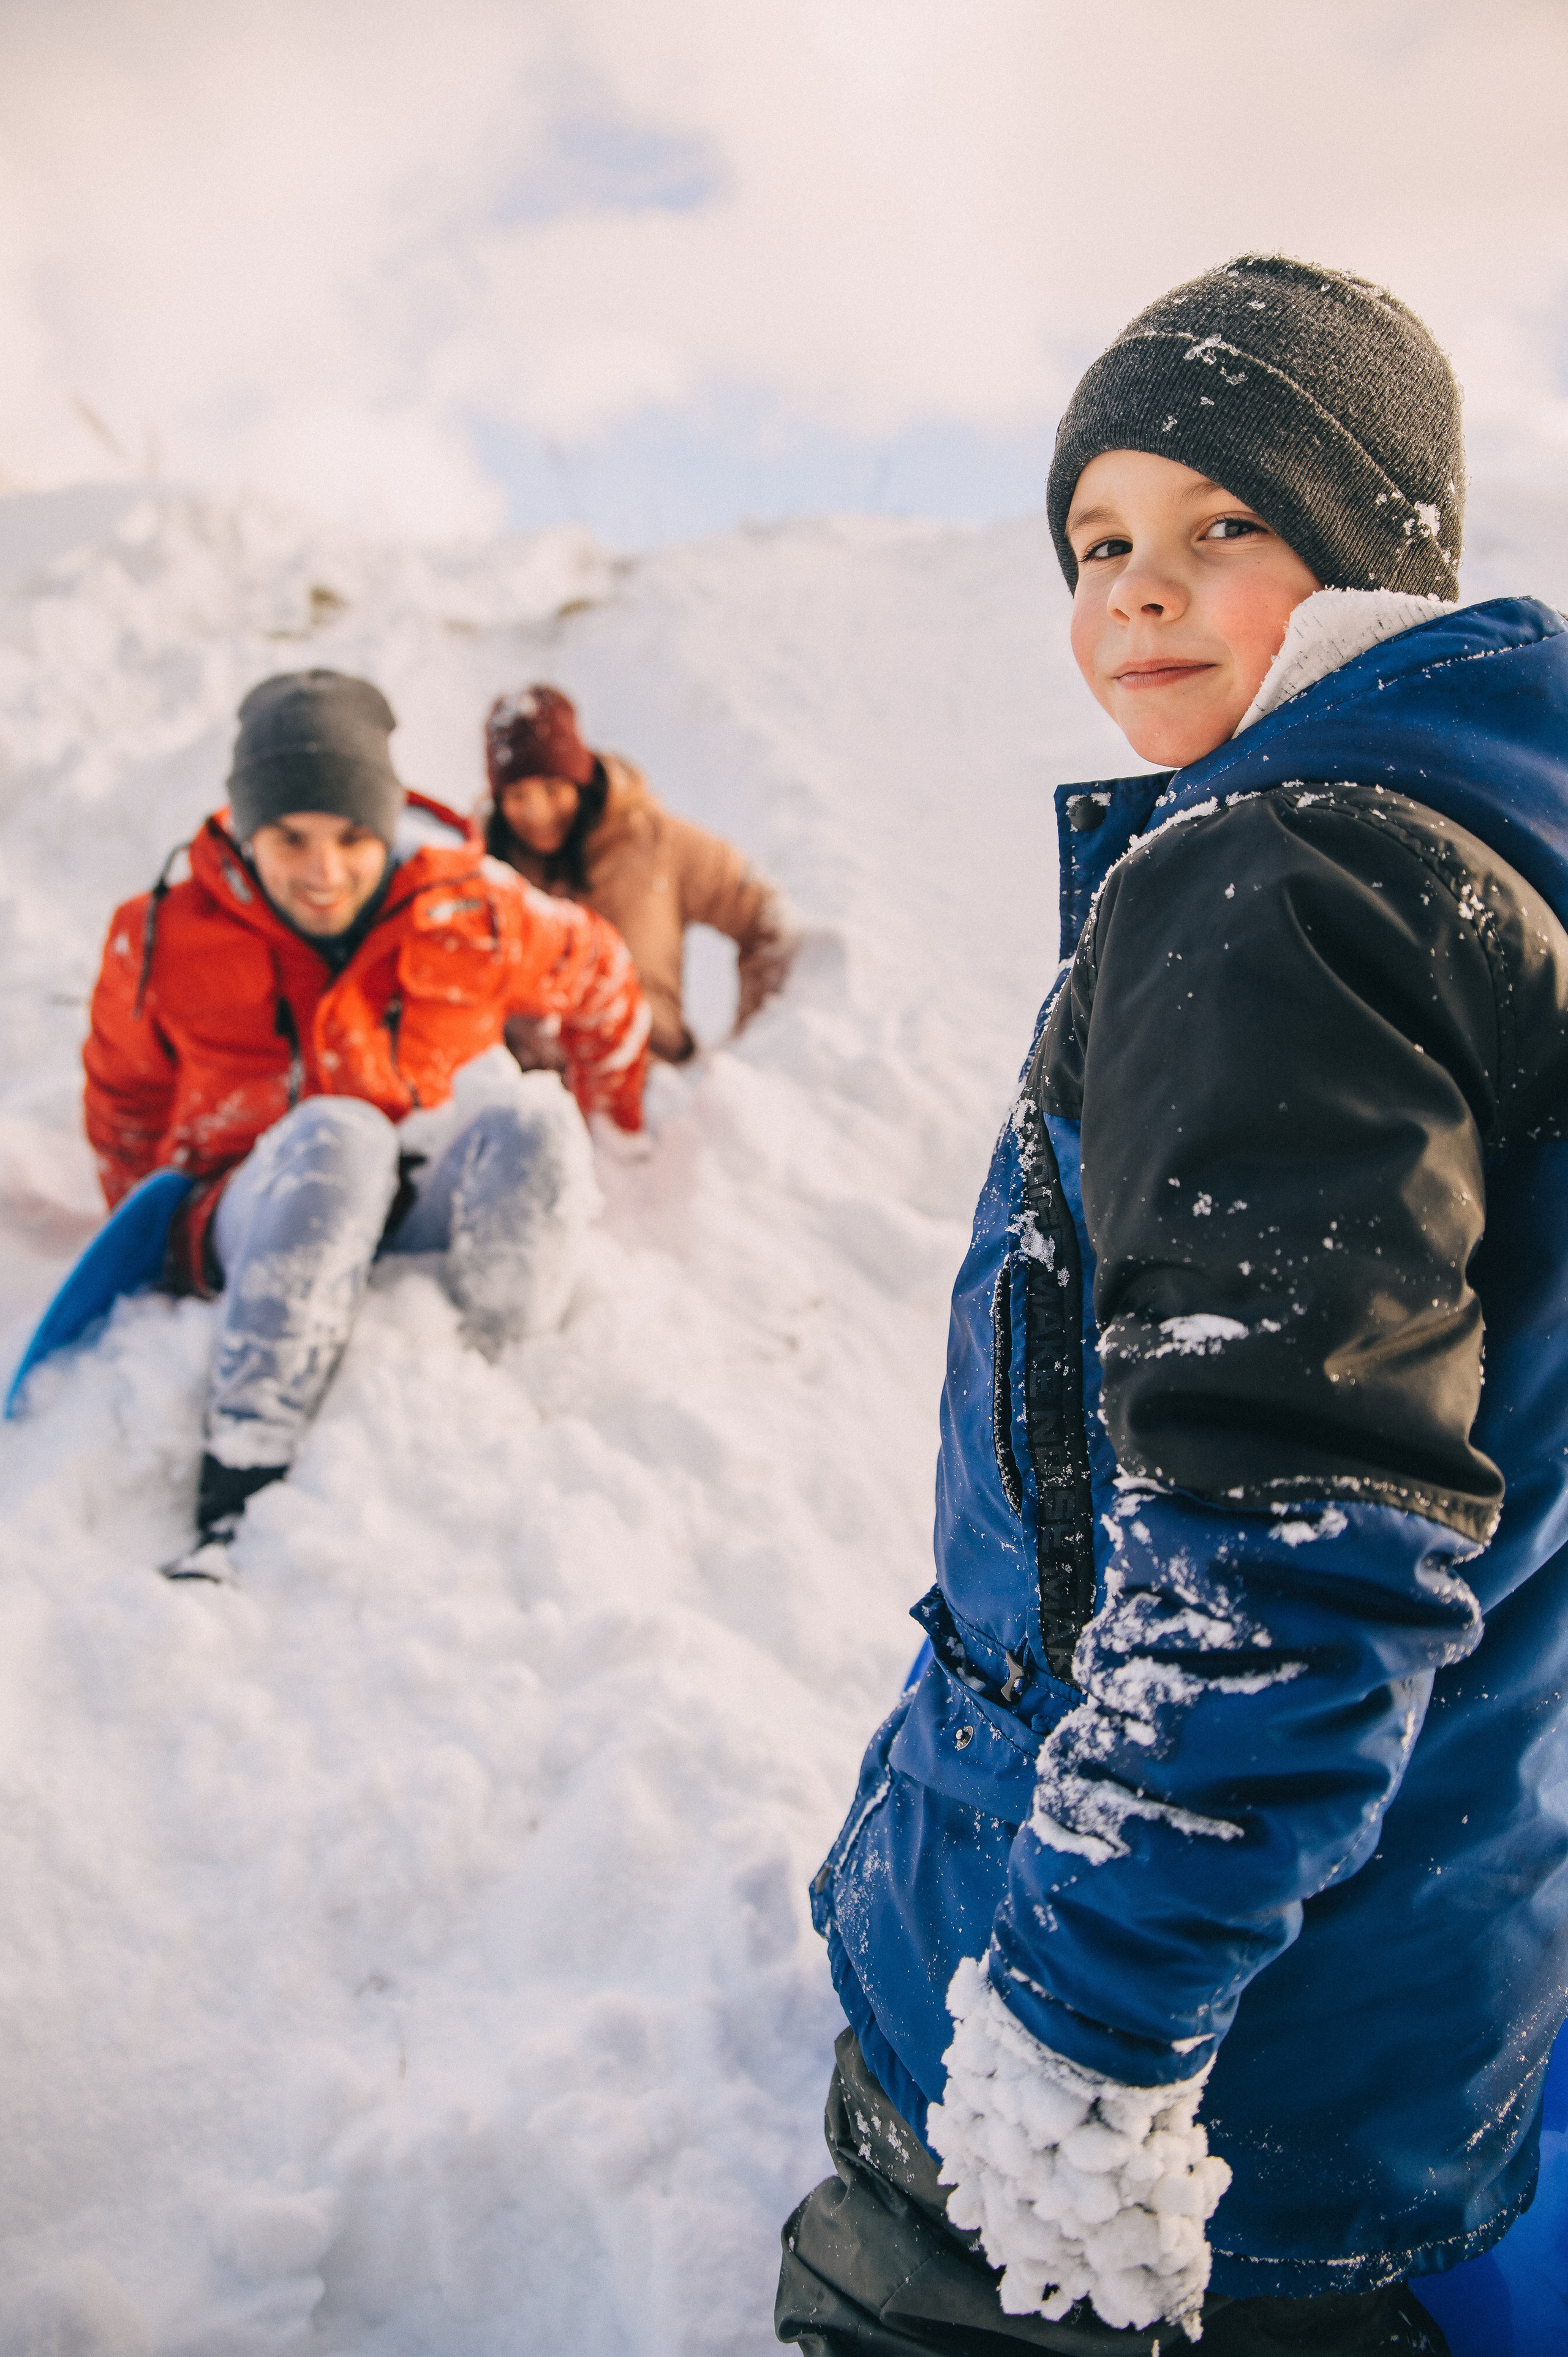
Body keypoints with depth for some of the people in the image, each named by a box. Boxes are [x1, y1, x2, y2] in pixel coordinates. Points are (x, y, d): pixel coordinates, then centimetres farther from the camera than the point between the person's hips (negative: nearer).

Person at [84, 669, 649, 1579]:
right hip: (249, 1231, -1)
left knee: (535, 1117, -30)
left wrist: (616, 1151, 20)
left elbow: (601, 982, 12)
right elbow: (125, 1096, 14)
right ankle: (237, 1495, -41)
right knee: (338, 1132, -38)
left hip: (419, 1225, 2)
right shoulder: (166, 939, -6)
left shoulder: (474, 916, -7)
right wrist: (156, 1243, 15)